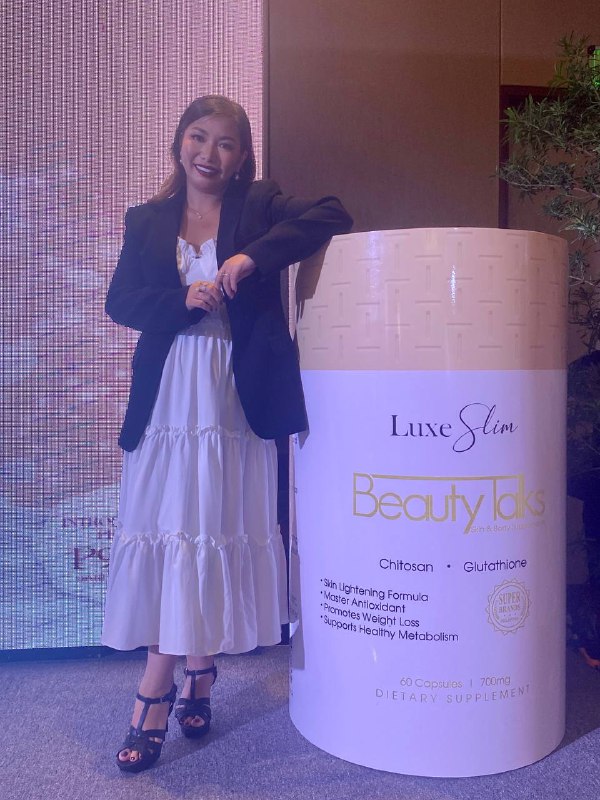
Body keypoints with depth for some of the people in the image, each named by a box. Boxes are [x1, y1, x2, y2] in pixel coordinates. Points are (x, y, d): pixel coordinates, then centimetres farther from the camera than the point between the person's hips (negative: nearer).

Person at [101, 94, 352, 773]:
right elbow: (121, 300, 5)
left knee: (223, 530, 1)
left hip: (237, 397, -1)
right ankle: (194, 676, 15)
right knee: (164, 531, -1)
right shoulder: (147, 221, 13)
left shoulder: (259, 205, 7)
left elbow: (332, 215, -8)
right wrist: (184, 301, -14)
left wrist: (253, 257, -19)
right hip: (167, 398, 2)